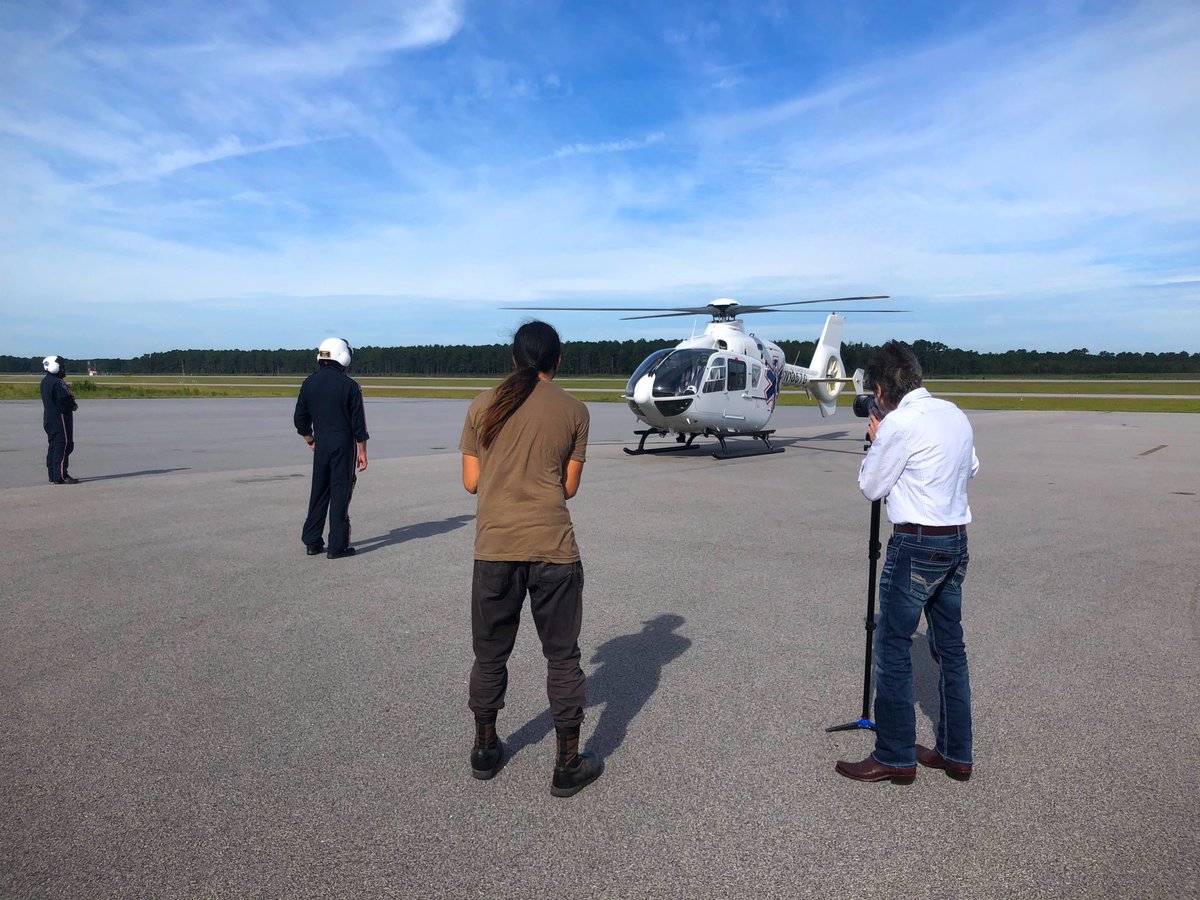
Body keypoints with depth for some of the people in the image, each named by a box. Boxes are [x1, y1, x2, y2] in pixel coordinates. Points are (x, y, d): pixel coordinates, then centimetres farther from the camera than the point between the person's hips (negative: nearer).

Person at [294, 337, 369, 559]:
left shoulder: (309, 383, 4)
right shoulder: (349, 385, -9)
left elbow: (300, 419, 8)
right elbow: (358, 422, -9)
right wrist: (362, 452, -3)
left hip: (321, 445, 4)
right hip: (343, 445, -4)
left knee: (318, 493, 14)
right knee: (340, 494, 1)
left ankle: (312, 542, 19)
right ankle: (337, 546, 3)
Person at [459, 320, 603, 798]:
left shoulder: (483, 406, 3)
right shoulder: (573, 410, 1)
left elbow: (471, 482, 5)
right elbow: (569, 487, 4)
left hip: (495, 548, 2)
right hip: (553, 548, -1)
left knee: (491, 652, 17)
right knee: (562, 655, 11)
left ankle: (485, 749, 33)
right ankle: (568, 764, 19)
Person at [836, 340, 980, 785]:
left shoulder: (898, 423, -15)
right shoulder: (955, 414, 10)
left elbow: (870, 486, -6)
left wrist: (876, 441, 8)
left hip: (917, 544, -8)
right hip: (956, 540, 9)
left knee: (892, 647, 1)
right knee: (950, 647, 14)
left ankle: (895, 757, 8)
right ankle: (955, 753, 25)